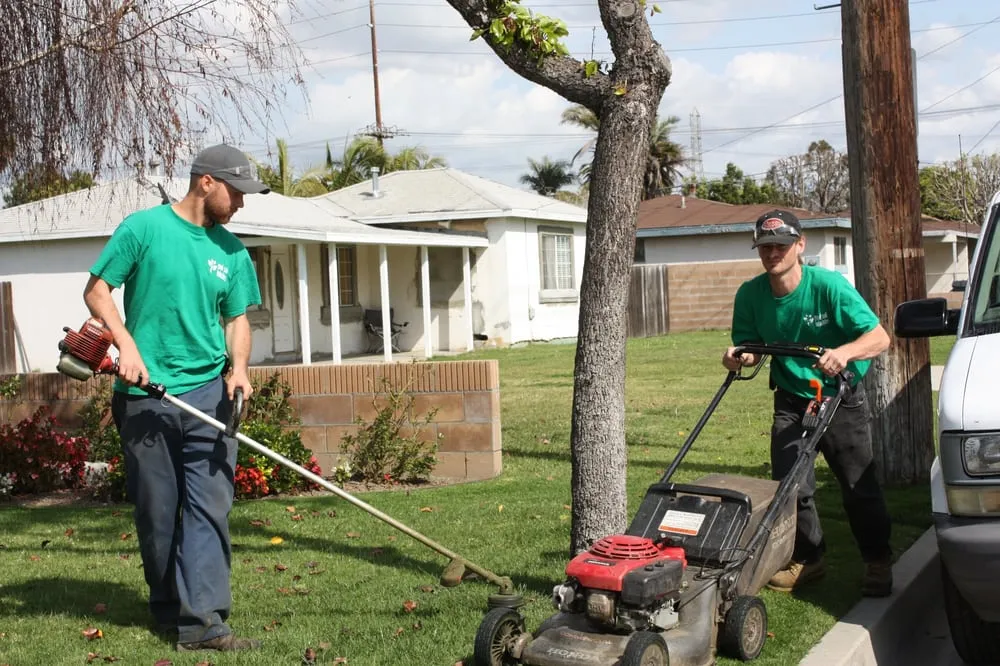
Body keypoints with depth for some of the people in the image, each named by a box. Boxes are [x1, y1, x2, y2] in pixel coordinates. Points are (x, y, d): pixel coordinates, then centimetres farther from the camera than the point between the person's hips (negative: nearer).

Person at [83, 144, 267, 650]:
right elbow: (97, 291, 0)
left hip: (208, 392, 3)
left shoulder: (232, 252, 10)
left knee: (209, 507, -6)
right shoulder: (144, 228, -2)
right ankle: (167, 609, 25)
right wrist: (127, 344, -15)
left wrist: (239, 367, -5)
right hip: (146, 394, -3)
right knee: (157, 510, 8)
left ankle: (203, 620, -7)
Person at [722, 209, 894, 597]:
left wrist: (844, 352, -41)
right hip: (791, 401, 3)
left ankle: (878, 563, 19)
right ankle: (807, 559, 21)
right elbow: (750, 347, -1)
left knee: (859, 486, 0)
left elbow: (879, 337, -22)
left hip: (842, 399, -3)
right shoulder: (750, 294, -10)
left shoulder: (829, 285, -21)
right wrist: (739, 357, -24)